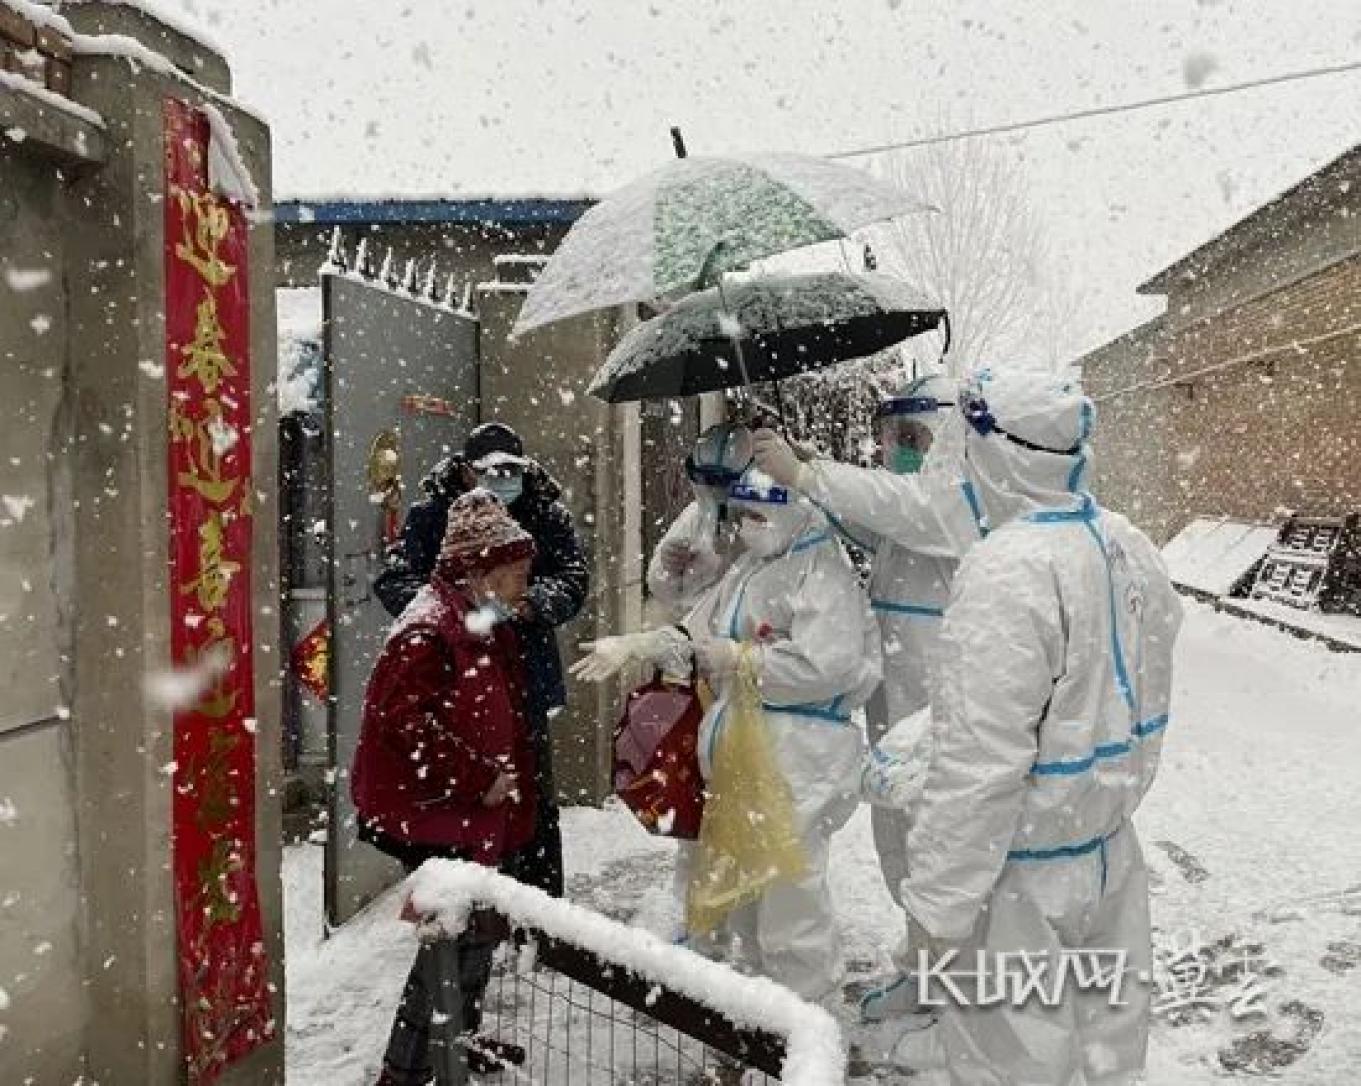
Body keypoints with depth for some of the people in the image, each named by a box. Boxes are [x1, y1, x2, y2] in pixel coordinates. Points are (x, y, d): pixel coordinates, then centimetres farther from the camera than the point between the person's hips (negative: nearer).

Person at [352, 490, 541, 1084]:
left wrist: (508, 781, 16)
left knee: (477, 930, 20)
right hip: (435, 820, -10)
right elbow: (409, 726, -27)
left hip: (478, 816, 10)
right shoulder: (426, 632, -20)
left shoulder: (487, 626, 12)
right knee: (450, 941, -3)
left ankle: (463, 1038, 38)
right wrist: (481, 779, -22)